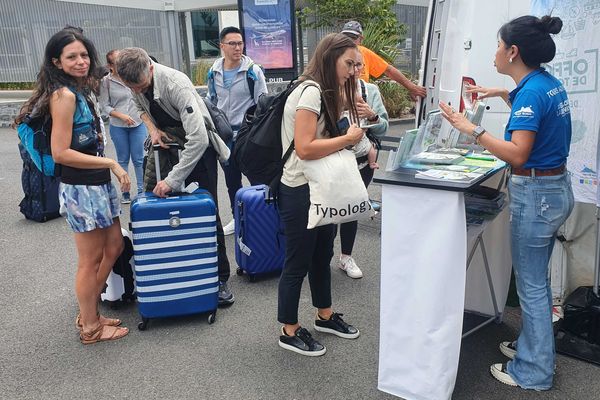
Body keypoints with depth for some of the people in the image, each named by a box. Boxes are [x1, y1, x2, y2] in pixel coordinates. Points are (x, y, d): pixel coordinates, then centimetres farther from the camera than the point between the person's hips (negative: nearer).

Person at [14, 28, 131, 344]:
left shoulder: (83, 90, 11)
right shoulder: (64, 95, -15)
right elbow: (60, 153, -20)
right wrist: (110, 163, -18)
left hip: (98, 184, 9)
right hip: (81, 187, -9)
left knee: (114, 247, 17)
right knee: (91, 259, 3)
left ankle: (89, 312, 32)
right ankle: (90, 328, 21)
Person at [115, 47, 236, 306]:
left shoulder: (176, 84, -33)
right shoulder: (135, 81, -11)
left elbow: (198, 138, -40)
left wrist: (172, 180, -39)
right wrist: (152, 128, -10)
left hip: (196, 145, -6)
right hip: (164, 141, 6)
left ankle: (220, 277, 7)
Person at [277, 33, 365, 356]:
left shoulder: (326, 93, 13)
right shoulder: (310, 91, -18)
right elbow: (304, 148, -26)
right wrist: (348, 139, -18)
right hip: (299, 192, -10)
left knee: (322, 254, 21)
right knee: (298, 262, 3)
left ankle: (325, 315, 39)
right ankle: (289, 332, 20)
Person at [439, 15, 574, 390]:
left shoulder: (531, 91, -21)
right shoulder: (549, 82, 7)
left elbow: (517, 154, -28)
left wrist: (471, 128, -28)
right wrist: (503, 94, 23)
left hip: (536, 194, -10)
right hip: (556, 188, 10)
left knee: (531, 285, 3)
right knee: (538, 278, 21)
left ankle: (534, 371, 19)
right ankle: (534, 345, 38)